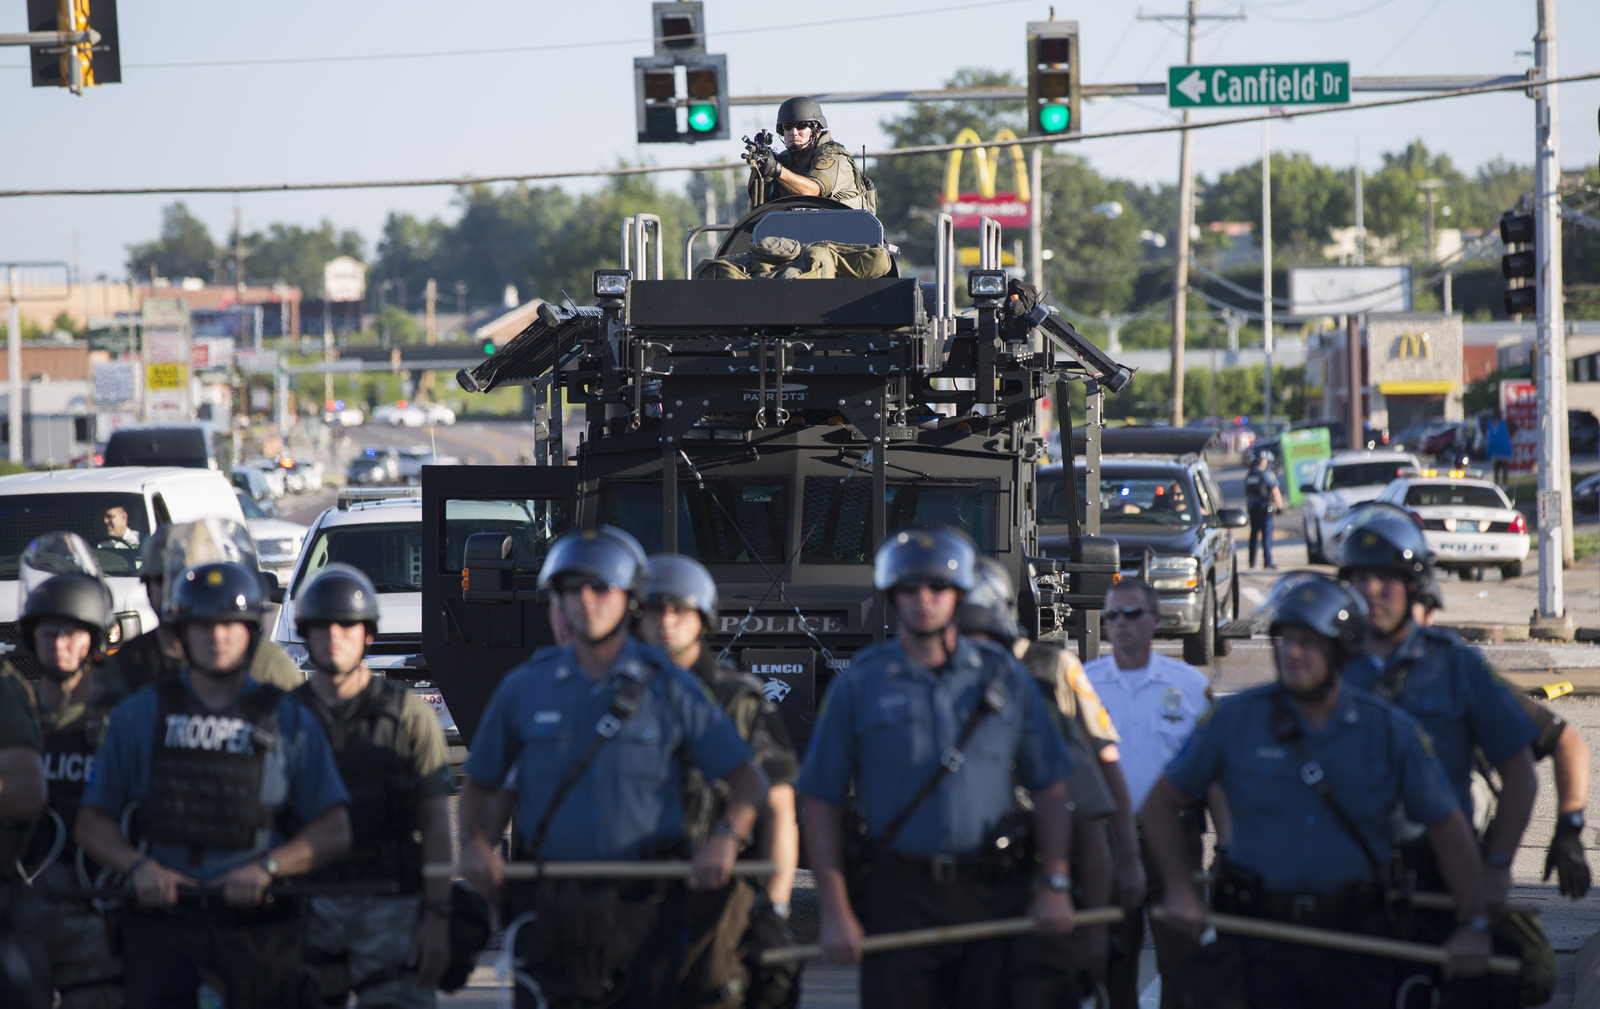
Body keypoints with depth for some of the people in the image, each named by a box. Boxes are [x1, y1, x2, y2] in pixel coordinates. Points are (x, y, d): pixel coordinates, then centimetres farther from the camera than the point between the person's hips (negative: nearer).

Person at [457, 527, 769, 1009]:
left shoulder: (669, 688, 5)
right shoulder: (525, 688, 9)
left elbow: (748, 782, 7)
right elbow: (480, 783, 20)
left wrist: (724, 839, -11)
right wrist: (475, 843, 1)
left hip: (643, 906, 0)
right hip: (548, 908, 1)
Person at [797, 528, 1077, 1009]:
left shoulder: (1006, 679, 8)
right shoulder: (859, 687, 3)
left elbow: (1049, 788, 11)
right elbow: (822, 804, 3)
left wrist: (1056, 884, 1)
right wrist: (835, 912, -4)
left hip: (993, 893, 1)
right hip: (898, 897, -1)